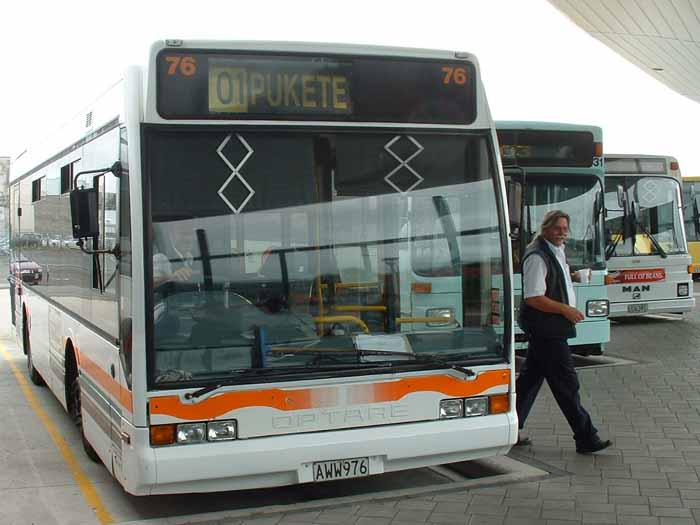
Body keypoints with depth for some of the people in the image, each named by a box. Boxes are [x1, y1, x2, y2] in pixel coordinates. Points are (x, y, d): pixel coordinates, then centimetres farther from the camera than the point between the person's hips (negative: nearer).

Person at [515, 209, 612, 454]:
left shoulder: (557, 251, 13)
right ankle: (586, 438, 1)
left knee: (530, 377, 15)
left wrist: (572, 277, 16)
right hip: (546, 329, -10)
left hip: (551, 328, 10)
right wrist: (565, 310, -19)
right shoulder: (537, 256, -17)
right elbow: (533, 298, -21)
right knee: (566, 382, -5)